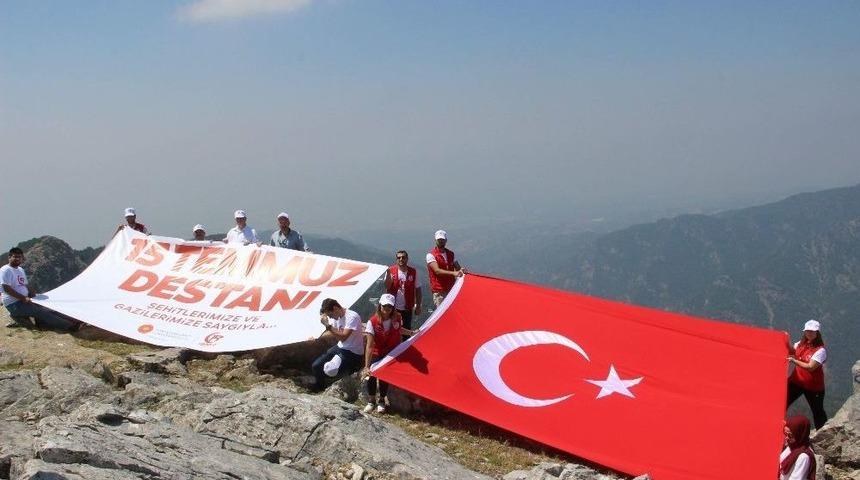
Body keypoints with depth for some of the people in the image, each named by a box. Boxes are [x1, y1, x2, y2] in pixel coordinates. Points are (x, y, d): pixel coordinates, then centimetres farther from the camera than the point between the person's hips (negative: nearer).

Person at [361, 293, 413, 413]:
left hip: (392, 354, 2)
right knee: (371, 374, -19)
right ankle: (371, 401, 4)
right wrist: (366, 366, -33)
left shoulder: (397, 318, -15)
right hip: (377, 354, -1)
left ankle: (382, 401, 10)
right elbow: (369, 345, -29)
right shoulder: (372, 322, -26)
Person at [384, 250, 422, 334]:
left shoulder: (413, 272, -1)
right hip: (393, 308, 0)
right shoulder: (391, 270, -3)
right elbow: (387, 287, -11)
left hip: (407, 308, 1)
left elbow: (418, 289, 3)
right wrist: (388, 275, -26)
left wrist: (418, 306, 1)